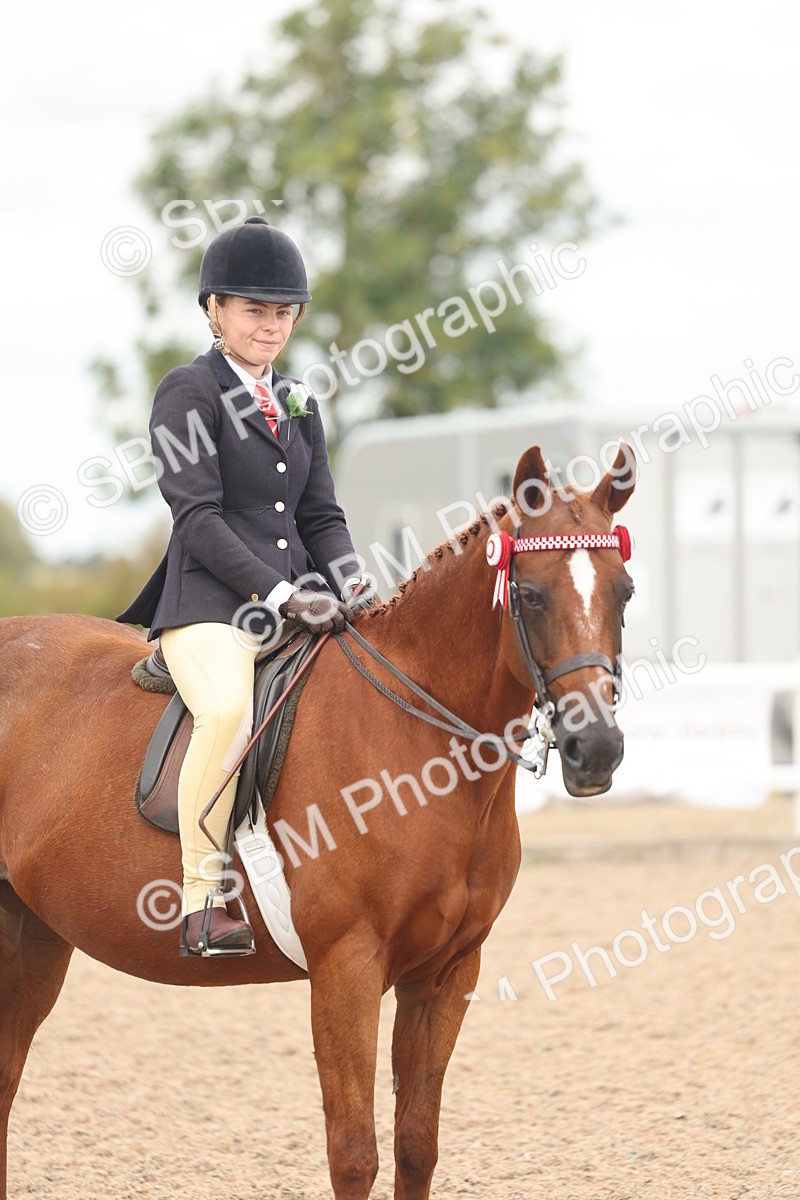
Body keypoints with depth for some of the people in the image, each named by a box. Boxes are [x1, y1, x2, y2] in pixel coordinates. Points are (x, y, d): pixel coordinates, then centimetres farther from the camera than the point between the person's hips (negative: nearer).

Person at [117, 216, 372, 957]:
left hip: (299, 604, 8)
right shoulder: (188, 392, -1)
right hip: (211, 603, -8)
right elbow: (197, 515, -11)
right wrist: (280, 595, -18)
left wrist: (350, 584, -3)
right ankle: (200, 905, -31)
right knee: (229, 710, -36)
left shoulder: (297, 405, 21)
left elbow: (321, 516, 18)